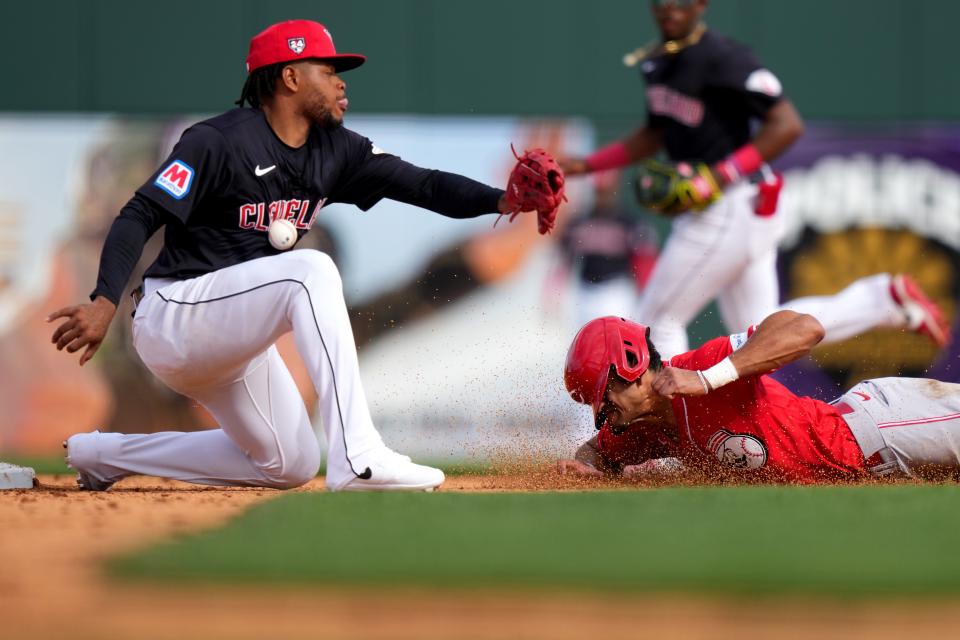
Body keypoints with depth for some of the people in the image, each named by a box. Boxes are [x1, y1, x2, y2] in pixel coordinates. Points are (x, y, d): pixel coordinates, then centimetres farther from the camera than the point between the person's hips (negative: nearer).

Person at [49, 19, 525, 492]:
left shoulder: (335, 151, 6)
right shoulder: (218, 142, -16)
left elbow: (423, 185, -2)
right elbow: (140, 217, -21)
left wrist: (503, 200, -20)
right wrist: (104, 303, -36)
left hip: (230, 337, 9)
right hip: (175, 316, -9)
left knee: (290, 465, 11)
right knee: (311, 271, -29)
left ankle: (105, 455, 20)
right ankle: (358, 461, -35)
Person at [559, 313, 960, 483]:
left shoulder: (699, 368, -31)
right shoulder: (638, 427, -5)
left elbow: (805, 328, -40)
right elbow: (598, 448, 17)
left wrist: (707, 379, -45)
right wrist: (588, 465, -9)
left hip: (879, 419, -7)